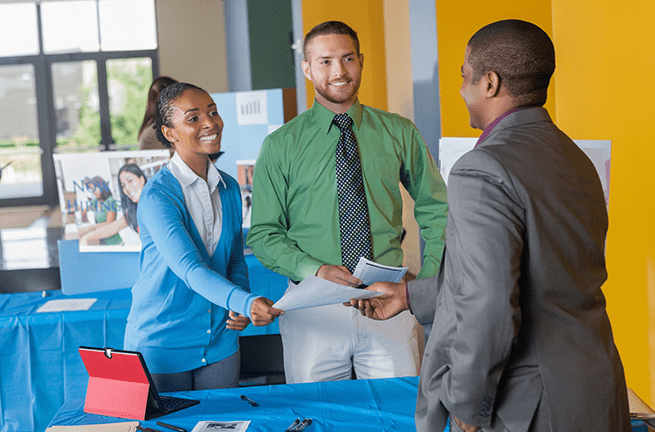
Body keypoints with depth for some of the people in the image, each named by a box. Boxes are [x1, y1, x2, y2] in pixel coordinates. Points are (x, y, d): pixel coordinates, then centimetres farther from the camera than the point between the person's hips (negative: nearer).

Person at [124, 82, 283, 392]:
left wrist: (242, 307, -6)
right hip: (161, 342, -5)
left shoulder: (229, 188, 4)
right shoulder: (156, 195, -16)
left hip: (219, 341, 5)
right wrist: (246, 302, -42)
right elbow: (188, 268, -28)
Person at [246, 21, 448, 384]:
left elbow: (436, 210, 14)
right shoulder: (280, 146, 1)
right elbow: (263, 234, 1)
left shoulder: (400, 133, 5)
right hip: (313, 308, -1)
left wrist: (428, 284, 1)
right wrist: (314, 269, -15)